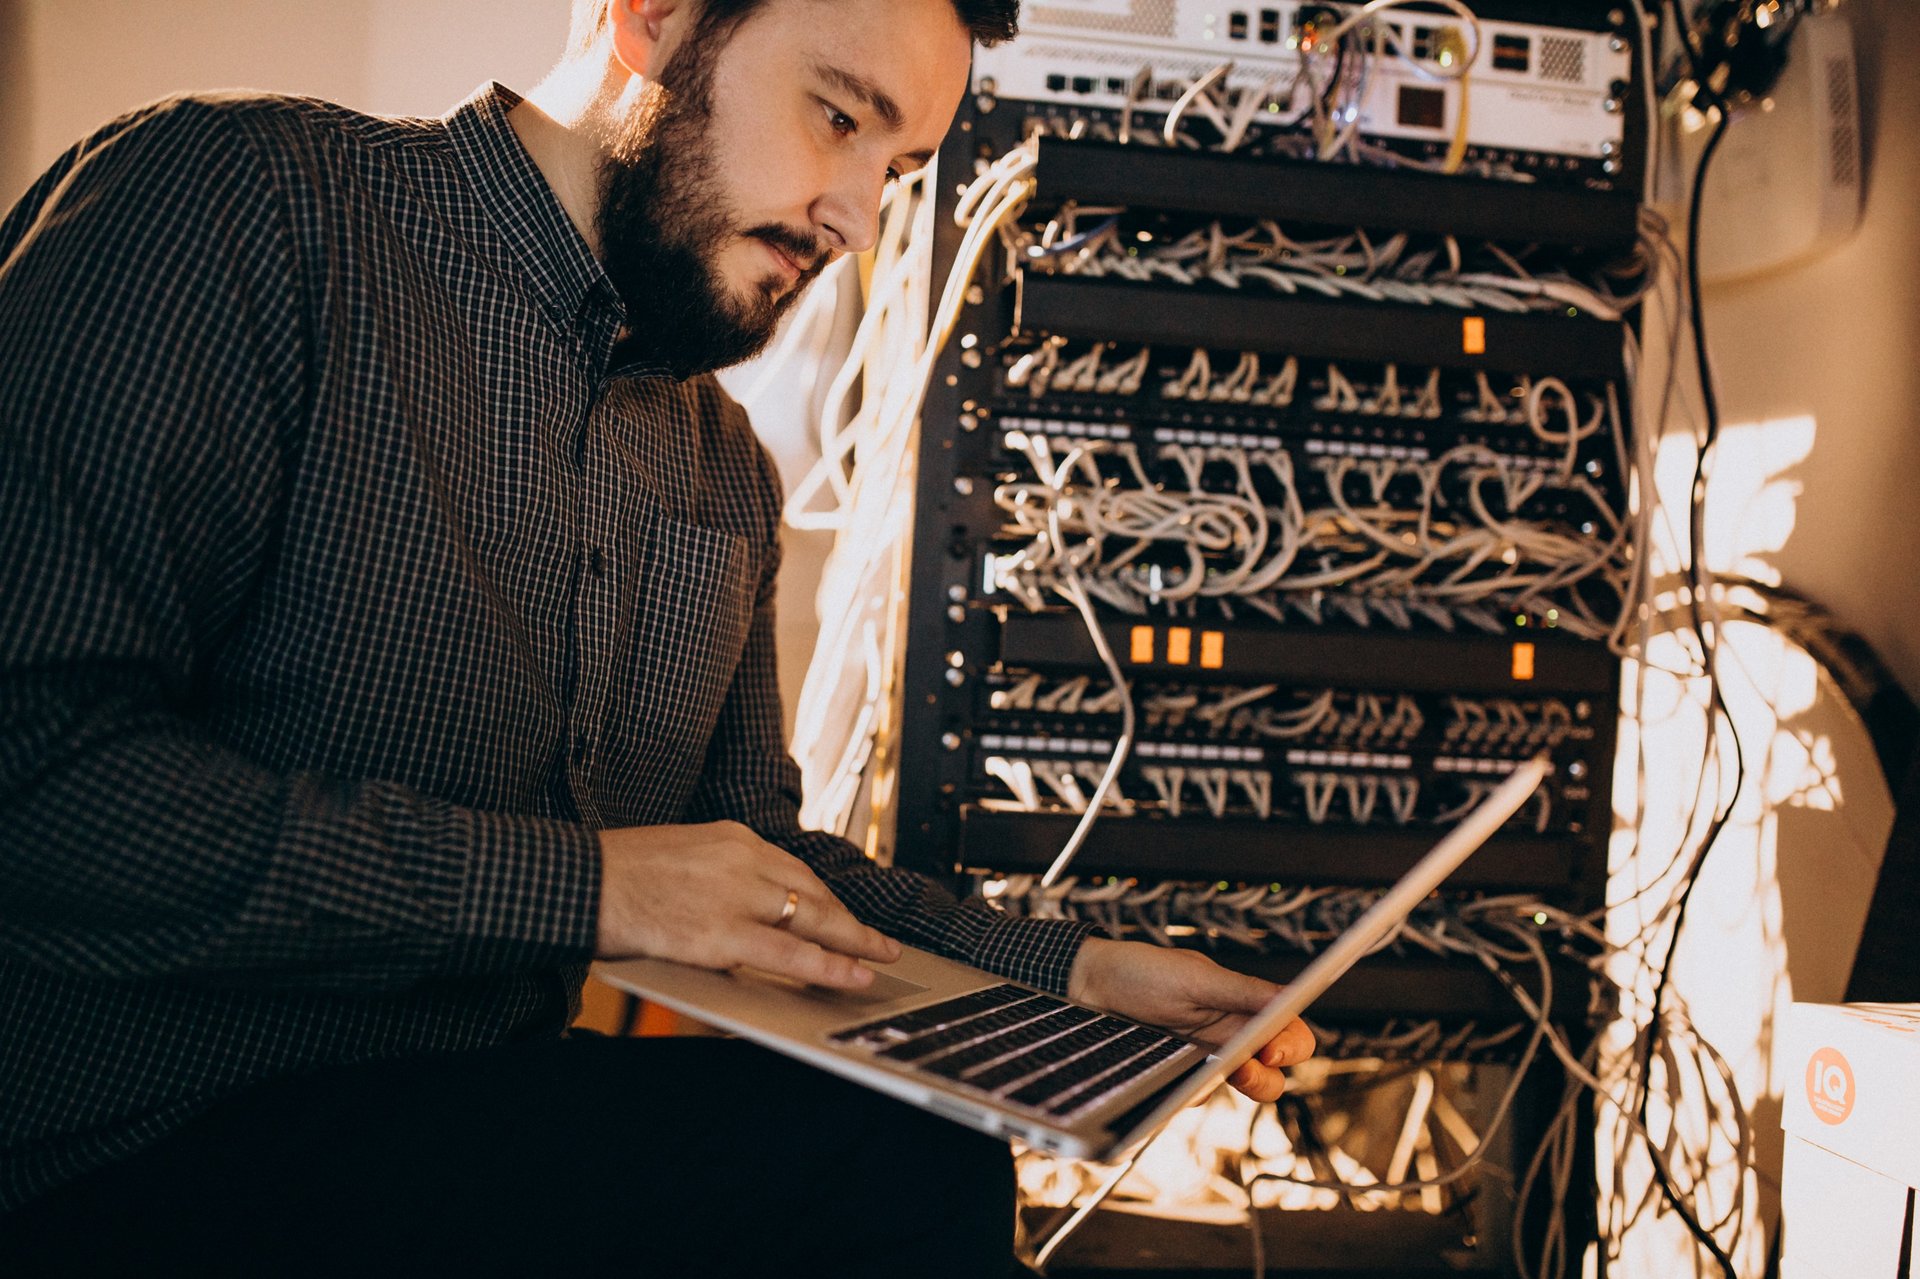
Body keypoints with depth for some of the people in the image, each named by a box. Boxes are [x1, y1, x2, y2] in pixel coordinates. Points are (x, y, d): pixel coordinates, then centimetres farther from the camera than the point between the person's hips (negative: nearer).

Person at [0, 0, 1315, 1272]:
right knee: (900, 1169, -22)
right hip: (142, 1138, -7)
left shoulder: (727, 467, 12)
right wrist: (571, 881, -19)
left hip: (490, 1105, 7)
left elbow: (762, 853, 19)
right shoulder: (252, 201, -11)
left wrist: (1073, 971, 7)